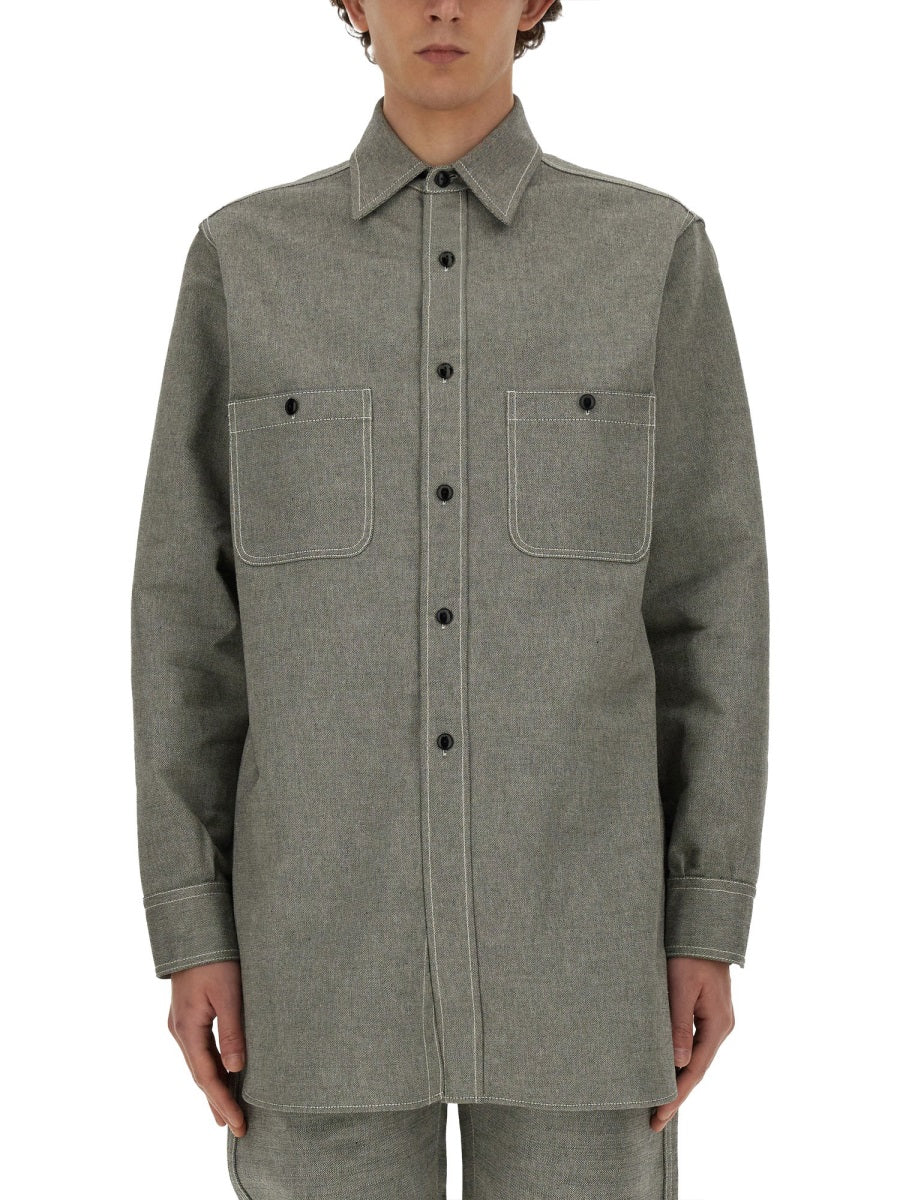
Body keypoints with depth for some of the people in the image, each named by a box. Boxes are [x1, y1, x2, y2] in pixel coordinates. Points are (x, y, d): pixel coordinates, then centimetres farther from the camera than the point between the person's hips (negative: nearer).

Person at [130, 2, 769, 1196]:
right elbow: (188, 608, 3)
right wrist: (192, 927, -1)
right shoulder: (245, 258, 3)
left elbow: (711, 596, 1)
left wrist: (709, 925, -2)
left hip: (573, 910, 0)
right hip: (331, 924, 1)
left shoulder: (655, 252, 2)